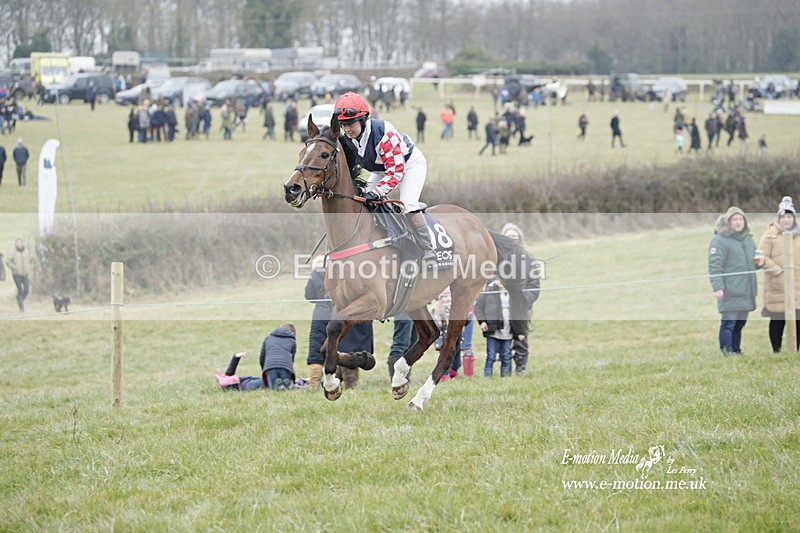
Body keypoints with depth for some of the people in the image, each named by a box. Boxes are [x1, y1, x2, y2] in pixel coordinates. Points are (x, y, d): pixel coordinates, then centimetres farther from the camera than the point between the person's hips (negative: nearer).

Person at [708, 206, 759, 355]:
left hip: (746, 291, 7)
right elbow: (714, 266, -14)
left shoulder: (749, 239, 18)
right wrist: (717, 287, -22)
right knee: (728, 322, -9)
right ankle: (727, 352, -8)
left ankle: (736, 351, 20)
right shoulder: (720, 241, -7)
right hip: (730, 292, -7)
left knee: (740, 323, 12)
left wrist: (759, 262, 5)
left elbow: (753, 262, 30)